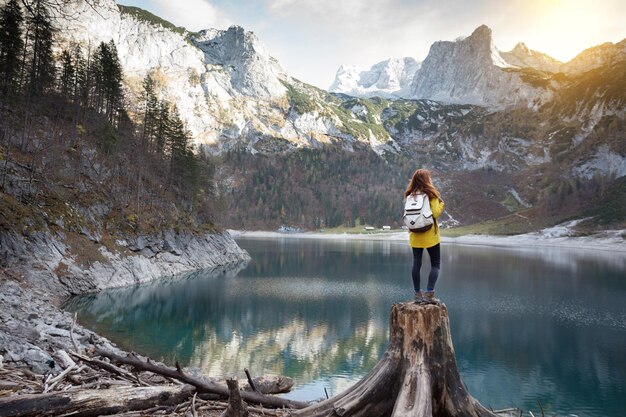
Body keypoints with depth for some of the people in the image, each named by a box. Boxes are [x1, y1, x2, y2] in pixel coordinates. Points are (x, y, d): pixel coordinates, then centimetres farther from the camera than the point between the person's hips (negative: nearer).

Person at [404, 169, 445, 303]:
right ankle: (429, 293, -5)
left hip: (415, 235, 5)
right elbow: (436, 213, -12)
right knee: (435, 264, 4)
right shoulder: (431, 194, -9)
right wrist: (441, 203, 3)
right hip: (430, 235, -4)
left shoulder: (410, 195, 5)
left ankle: (418, 294, 11)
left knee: (416, 263, 8)